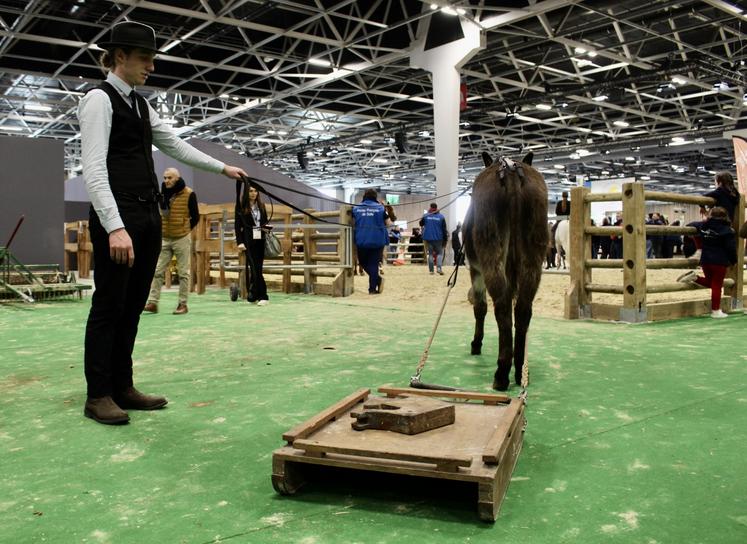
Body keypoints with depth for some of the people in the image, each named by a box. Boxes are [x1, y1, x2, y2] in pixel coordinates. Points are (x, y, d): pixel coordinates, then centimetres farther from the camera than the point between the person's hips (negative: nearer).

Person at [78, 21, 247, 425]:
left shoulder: (140, 105, 17)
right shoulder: (99, 99, -9)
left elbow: (176, 146, 27)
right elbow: (93, 169, -18)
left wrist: (223, 168, 28)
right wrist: (115, 226, -27)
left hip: (148, 215, 8)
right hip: (117, 217, -8)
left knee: (133, 305, 11)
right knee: (109, 305, -2)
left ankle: (122, 387, 20)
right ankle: (97, 395, 10)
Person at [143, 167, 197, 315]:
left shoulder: (189, 194, -8)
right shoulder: (161, 194, 4)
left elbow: (195, 217, -1)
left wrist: (184, 230, 4)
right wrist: (160, 229, 6)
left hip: (182, 239, -4)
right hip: (164, 239, 4)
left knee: (183, 273, 3)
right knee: (157, 271, 1)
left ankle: (183, 304, 9)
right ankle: (153, 302, 4)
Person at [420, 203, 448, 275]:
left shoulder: (426, 216, -3)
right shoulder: (441, 217, -3)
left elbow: (421, 224, 16)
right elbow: (444, 229, -1)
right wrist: (445, 240, 6)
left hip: (428, 238, 1)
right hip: (438, 238, -1)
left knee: (430, 253, 10)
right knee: (440, 253, 7)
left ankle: (431, 270, 9)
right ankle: (439, 267, -15)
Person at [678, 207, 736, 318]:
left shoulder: (703, 226, 3)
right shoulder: (727, 230, -11)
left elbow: (689, 226, 17)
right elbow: (731, 247, -10)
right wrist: (733, 261, 5)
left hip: (705, 260, 5)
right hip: (720, 262, -5)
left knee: (710, 282, 23)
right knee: (717, 286, 2)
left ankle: (694, 277, -4)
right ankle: (716, 311, 7)